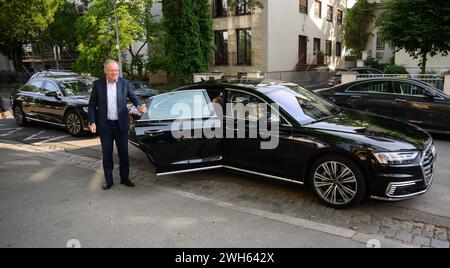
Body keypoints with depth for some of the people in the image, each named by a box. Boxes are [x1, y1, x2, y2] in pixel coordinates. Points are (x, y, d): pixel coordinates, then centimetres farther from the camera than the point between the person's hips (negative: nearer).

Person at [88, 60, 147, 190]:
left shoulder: (125, 83, -1)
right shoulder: (98, 84, -2)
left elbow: (133, 97, 7)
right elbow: (92, 105, 2)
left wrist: (139, 106, -16)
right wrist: (92, 122, -7)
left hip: (121, 124, 0)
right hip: (105, 125, 0)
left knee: (124, 153, 9)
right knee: (107, 154, 8)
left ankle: (125, 178, 24)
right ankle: (108, 180, 21)